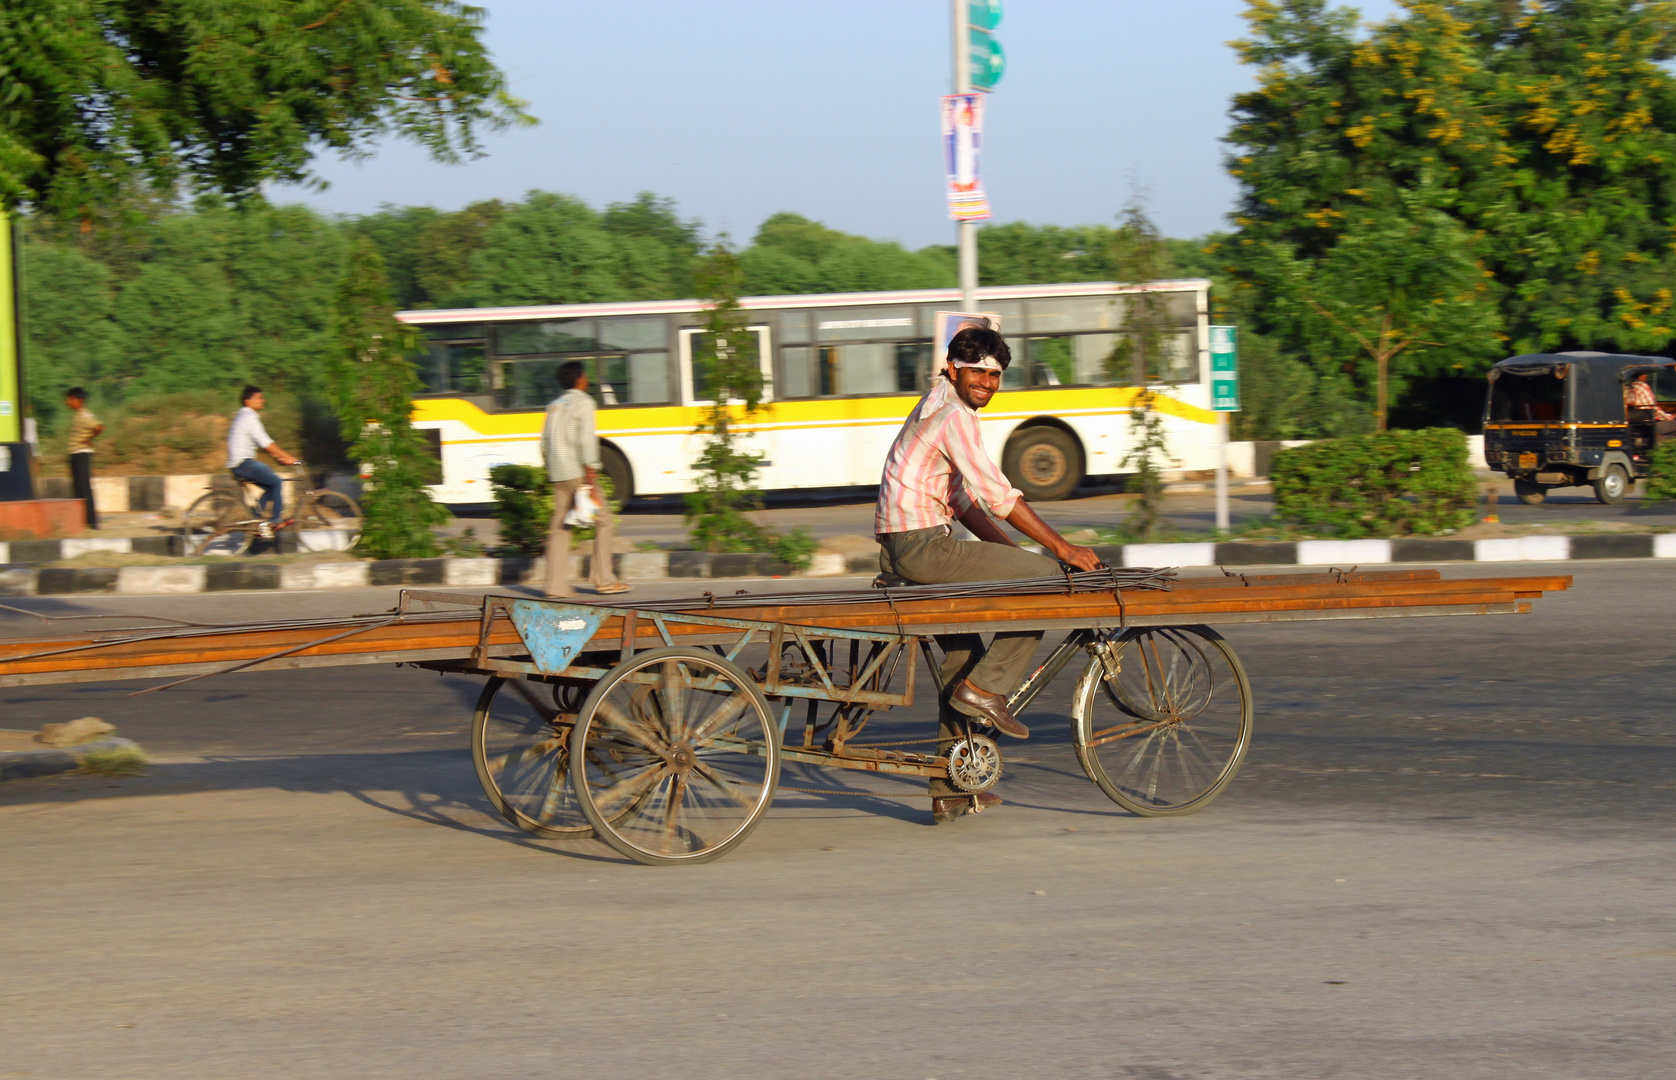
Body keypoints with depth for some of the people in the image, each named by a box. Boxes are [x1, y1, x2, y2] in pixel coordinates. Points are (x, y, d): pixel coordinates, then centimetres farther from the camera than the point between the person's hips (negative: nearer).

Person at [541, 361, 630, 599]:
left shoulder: (554, 405, 17)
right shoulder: (583, 402, -4)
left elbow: (545, 441, 17)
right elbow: (587, 438, -15)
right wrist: (591, 471, -18)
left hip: (558, 473, 7)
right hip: (578, 470, -7)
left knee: (559, 526, 4)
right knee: (602, 519, 3)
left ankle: (556, 585, -2)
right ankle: (602, 579, 2)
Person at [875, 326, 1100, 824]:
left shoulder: (937, 407, 20)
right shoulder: (953, 416, -13)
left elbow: (964, 501, 23)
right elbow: (999, 497, -18)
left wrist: (1014, 555, 17)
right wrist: (1063, 548, -12)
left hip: (902, 553, 11)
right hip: (923, 546, -11)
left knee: (964, 650, 22)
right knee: (1049, 579, -8)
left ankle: (951, 790, 25)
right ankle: (985, 689, -6)